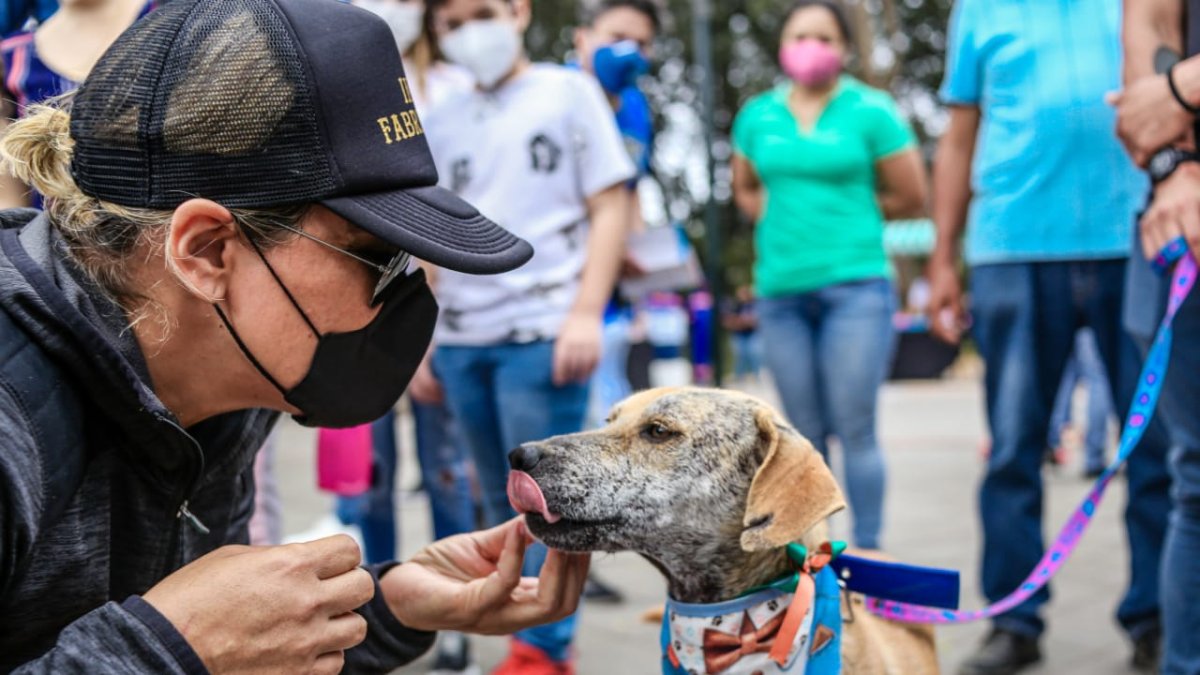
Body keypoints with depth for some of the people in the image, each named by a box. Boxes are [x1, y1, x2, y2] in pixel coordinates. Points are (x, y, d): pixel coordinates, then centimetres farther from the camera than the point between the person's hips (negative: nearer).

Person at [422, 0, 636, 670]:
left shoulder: (568, 91, 5)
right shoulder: (440, 121, 16)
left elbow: (611, 207, 0)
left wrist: (586, 313, -10)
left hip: (543, 329, -4)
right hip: (462, 338, 5)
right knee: (503, 503, 8)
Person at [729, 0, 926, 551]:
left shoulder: (870, 111, 0)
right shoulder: (758, 116, 10)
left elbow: (910, 197, 4)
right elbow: (745, 189, 23)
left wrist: (847, 213, 3)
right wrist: (782, 220, 5)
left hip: (855, 283, -4)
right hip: (781, 289, 4)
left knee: (855, 428, -5)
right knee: (804, 435, 10)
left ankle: (867, 552, 3)